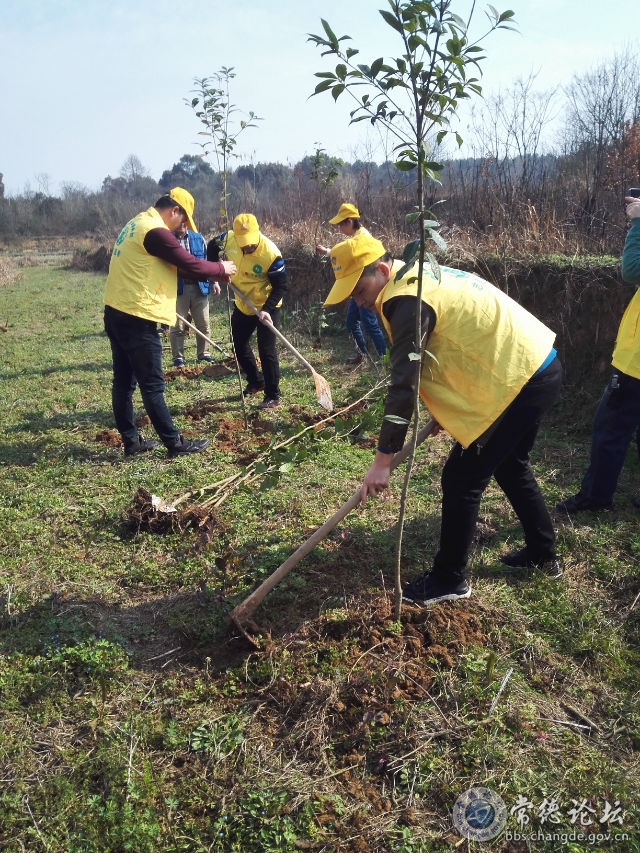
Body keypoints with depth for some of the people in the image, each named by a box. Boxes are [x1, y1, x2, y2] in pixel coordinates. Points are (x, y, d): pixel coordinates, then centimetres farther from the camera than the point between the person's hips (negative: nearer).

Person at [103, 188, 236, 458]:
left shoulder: (139, 223, 17)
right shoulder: (155, 231, -16)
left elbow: (175, 265, 20)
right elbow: (189, 264, -13)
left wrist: (209, 276, 16)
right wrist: (220, 269, 4)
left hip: (117, 313, 10)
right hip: (136, 318, -10)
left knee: (124, 381, 13)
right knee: (152, 385, -3)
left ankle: (131, 441, 22)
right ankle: (175, 444, 5)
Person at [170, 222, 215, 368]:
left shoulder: (198, 238, 10)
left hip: (199, 287, 3)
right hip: (178, 289, -3)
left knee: (204, 324, 8)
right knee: (178, 326, 2)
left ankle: (204, 353, 21)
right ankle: (178, 357, 11)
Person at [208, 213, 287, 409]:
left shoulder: (271, 254, -28)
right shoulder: (228, 239, -14)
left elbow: (280, 286, -23)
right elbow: (212, 247, 9)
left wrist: (267, 309, -33)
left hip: (267, 307, -6)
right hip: (242, 305, 7)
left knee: (266, 351, -8)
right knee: (238, 343, 17)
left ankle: (273, 397, 2)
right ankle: (256, 382, 36)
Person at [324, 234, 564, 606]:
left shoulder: (408, 300, -20)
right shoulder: (421, 276, 12)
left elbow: (403, 385, -24)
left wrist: (383, 460, -20)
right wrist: (443, 411, 17)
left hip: (520, 378, -11)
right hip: (538, 365, 11)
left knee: (461, 480, -1)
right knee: (509, 464, 25)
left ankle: (449, 579, 14)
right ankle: (543, 553, 40)